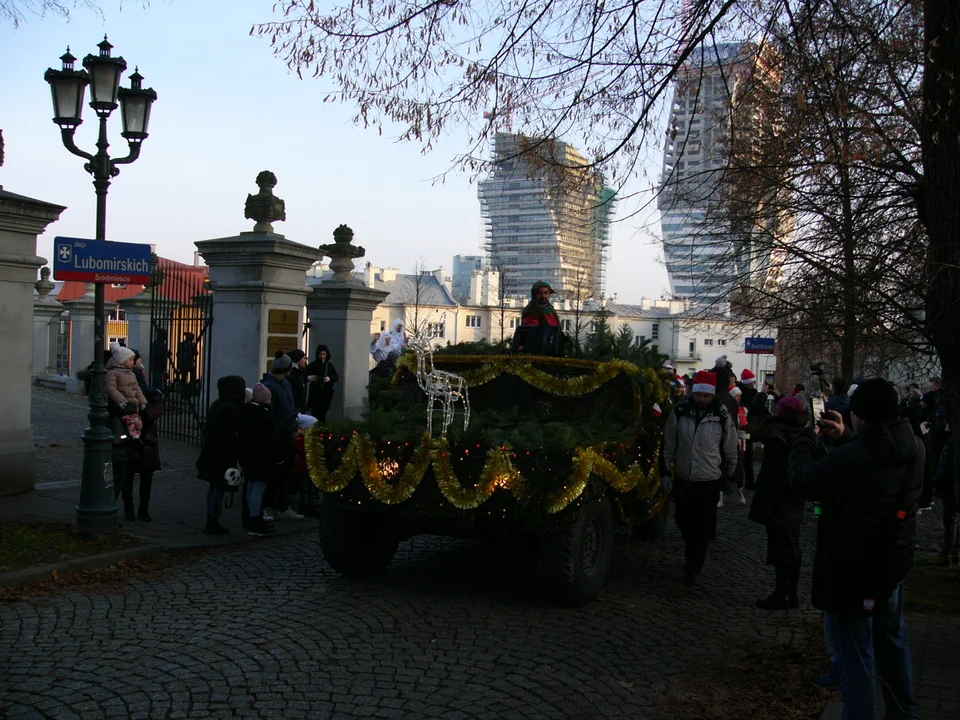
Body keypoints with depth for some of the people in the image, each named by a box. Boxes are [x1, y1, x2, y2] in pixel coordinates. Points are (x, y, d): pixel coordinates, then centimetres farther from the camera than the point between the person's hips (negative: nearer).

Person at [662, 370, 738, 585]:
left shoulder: (723, 418, -10)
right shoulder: (679, 413, -5)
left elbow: (730, 451, 3)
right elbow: (669, 446, 4)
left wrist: (729, 476, 10)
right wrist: (666, 472, 4)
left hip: (709, 482, -2)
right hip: (682, 480, 3)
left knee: (701, 529, 3)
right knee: (684, 523, 16)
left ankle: (692, 569, 17)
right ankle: (693, 558, 42)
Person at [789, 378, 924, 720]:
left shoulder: (848, 459, -32)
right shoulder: (914, 448, -8)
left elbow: (801, 480, -16)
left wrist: (806, 435, -2)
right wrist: (845, 437, 3)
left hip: (852, 570, -8)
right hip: (893, 564, 8)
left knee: (856, 653, 6)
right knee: (893, 640, 26)